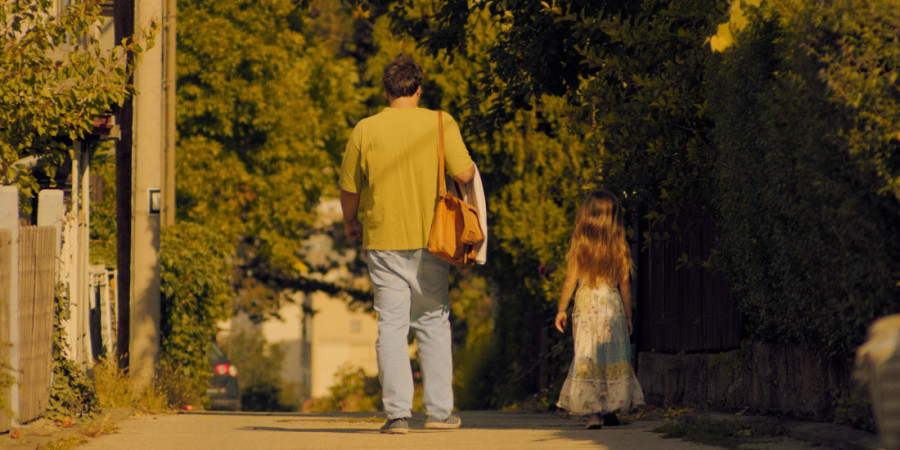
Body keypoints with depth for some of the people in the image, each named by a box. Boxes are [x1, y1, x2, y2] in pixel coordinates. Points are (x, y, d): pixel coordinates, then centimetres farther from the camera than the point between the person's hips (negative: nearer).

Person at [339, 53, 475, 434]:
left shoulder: (366, 130, -1)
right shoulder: (440, 124, -3)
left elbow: (349, 187, 5)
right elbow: (463, 174, -9)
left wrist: (351, 222, 23)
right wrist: (472, 167, 15)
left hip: (384, 240, 0)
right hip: (430, 237, 0)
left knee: (391, 324, 1)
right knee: (434, 323, 10)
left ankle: (397, 412, -3)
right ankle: (439, 410, 11)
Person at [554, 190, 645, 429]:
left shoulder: (579, 244, -4)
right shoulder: (619, 247, -1)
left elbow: (570, 280, -2)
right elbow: (625, 283, 3)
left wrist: (561, 309, 7)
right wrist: (628, 315, 12)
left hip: (586, 306, -1)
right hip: (613, 306, 1)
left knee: (587, 359, 0)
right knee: (614, 360, 10)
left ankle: (592, 413, -9)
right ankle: (612, 410, 12)